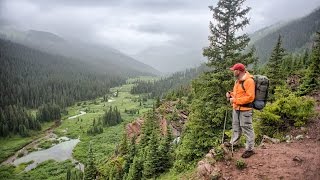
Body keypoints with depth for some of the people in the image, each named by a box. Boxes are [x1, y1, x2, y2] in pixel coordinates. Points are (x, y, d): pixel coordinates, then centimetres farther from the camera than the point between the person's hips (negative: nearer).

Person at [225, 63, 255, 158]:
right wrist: (231, 94, 4)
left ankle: (250, 149, 12)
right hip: (236, 108, 10)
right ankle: (233, 142, 40)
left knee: (247, 129, 0)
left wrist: (235, 100, -22)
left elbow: (250, 97, -24)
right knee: (236, 126, 23)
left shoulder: (249, 81, -20)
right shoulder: (238, 80, 11)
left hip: (245, 110, -10)